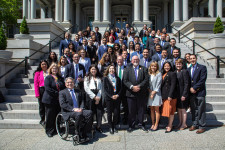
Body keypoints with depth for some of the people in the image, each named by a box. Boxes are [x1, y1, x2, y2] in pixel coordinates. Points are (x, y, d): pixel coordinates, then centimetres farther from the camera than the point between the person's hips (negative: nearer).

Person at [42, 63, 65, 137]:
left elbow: (64, 87, 15)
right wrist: (57, 93, -18)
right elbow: (47, 88, -14)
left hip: (59, 100, 5)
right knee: (50, 116, 2)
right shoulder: (48, 78, -3)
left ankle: (57, 129, 22)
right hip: (50, 100, -4)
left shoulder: (60, 78, 12)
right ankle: (49, 131, 14)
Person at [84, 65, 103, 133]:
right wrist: (94, 97, -8)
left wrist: (98, 97, -8)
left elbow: (100, 88, 8)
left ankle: (98, 126, 9)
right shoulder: (87, 78, 8)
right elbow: (86, 88, -2)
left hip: (98, 96, 3)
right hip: (90, 96, -3)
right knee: (91, 112, -3)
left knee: (100, 111, -2)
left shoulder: (99, 78, 17)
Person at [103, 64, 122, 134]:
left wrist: (118, 95, -8)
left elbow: (120, 88, 9)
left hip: (117, 98, 2)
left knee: (116, 112, 2)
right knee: (109, 113, 3)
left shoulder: (118, 78, 11)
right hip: (109, 98, -2)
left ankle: (114, 126, 17)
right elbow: (105, 89, -3)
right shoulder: (105, 78, 4)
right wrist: (111, 96, -13)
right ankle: (110, 127, 14)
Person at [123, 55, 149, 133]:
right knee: (131, 111, 5)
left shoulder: (144, 69, 8)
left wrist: (139, 86, -16)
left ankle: (140, 124, 23)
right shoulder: (127, 69, 8)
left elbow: (146, 80, -3)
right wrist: (132, 87, -15)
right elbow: (125, 81, -2)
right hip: (131, 93, 0)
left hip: (141, 93, 0)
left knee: (141, 110, 8)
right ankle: (131, 125, 17)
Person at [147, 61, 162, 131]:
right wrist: (149, 90, -6)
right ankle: (153, 124, 15)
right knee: (152, 109, 8)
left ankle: (156, 124, 7)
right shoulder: (149, 74, 10)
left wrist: (154, 92, -10)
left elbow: (158, 84, -7)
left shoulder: (159, 74, -2)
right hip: (150, 93, 4)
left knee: (156, 109, 0)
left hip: (156, 93, -4)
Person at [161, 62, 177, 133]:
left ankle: (170, 126, 7)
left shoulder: (172, 74, -7)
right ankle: (169, 124, 24)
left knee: (170, 111, -1)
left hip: (170, 95, -7)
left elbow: (173, 85, -13)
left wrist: (170, 95, -18)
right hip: (164, 95, 7)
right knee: (166, 110, 12)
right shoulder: (163, 74, 15)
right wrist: (161, 95, 11)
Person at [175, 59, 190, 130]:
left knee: (183, 109, 3)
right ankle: (180, 123, 26)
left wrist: (184, 95, -17)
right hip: (177, 94, 6)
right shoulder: (175, 72, 10)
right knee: (179, 109, 14)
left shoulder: (184, 71, -10)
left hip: (182, 94, -6)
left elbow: (186, 84, -14)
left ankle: (184, 124, 15)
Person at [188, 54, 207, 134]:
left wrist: (194, 88, -14)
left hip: (200, 92, -5)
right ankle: (195, 124, 22)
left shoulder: (202, 67, -3)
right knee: (193, 110, 11)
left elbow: (202, 80, -12)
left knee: (201, 110, 0)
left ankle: (202, 126, 9)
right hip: (191, 92, 5)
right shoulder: (188, 69, 14)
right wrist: (190, 88, -5)